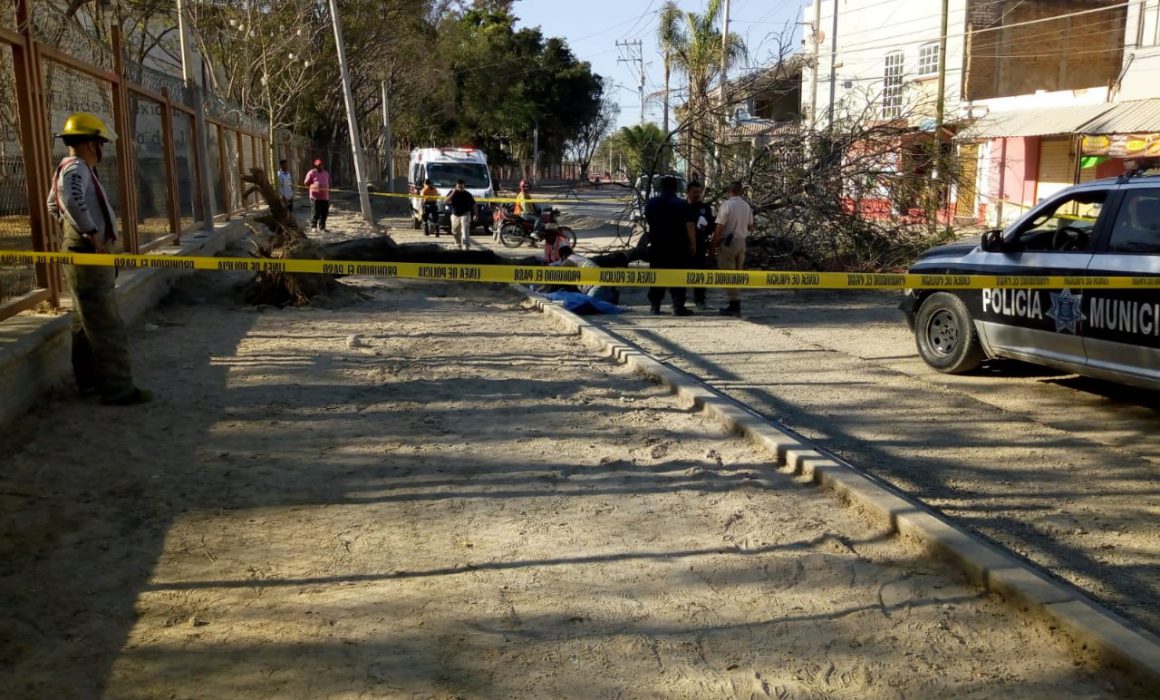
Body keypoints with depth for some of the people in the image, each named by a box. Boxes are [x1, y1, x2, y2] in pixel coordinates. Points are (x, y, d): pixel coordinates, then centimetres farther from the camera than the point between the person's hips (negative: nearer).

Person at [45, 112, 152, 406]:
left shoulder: (73, 168, 16)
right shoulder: (76, 169, -16)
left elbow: (53, 204, 32)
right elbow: (70, 199, -37)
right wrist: (92, 232, -30)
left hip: (85, 258, 11)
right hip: (90, 258, -11)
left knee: (86, 325, 16)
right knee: (107, 327, -8)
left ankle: (89, 381, 25)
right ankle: (118, 389, -6)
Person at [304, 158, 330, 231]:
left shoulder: (326, 173, 17)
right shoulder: (312, 173, -1)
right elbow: (306, 183, 0)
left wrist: (329, 197, 21)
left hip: (325, 197, 5)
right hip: (316, 197, -5)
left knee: (324, 213, 5)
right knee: (316, 213, -7)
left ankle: (322, 227, 15)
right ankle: (313, 226, 5)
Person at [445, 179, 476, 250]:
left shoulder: (467, 194, -4)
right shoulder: (452, 193, 0)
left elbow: (473, 205, 4)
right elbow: (445, 201, -13)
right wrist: (453, 193, -20)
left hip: (465, 214, -4)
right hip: (455, 215, 4)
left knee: (465, 231, -18)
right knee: (455, 232, 14)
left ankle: (466, 246, -24)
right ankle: (459, 245, 34)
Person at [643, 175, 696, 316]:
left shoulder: (651, 203, 4)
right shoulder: (682, 205, -8)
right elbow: (689, 226, -10)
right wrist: (693, 244, -3)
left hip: (656, 245, 3)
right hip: (678, 247, -3)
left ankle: (655, 306, 9)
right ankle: (678, 307, 0)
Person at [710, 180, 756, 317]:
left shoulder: (727, 204, -12)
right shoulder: (747, 206, 6)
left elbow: (719, 227, -15)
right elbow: (750, 226, 16)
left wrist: (713, 246, -10)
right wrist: (754, 224, 38)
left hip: (728, 242, -6)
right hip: (741, 242, 6)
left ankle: (734, 305, -5)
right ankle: (736, 305, 16)